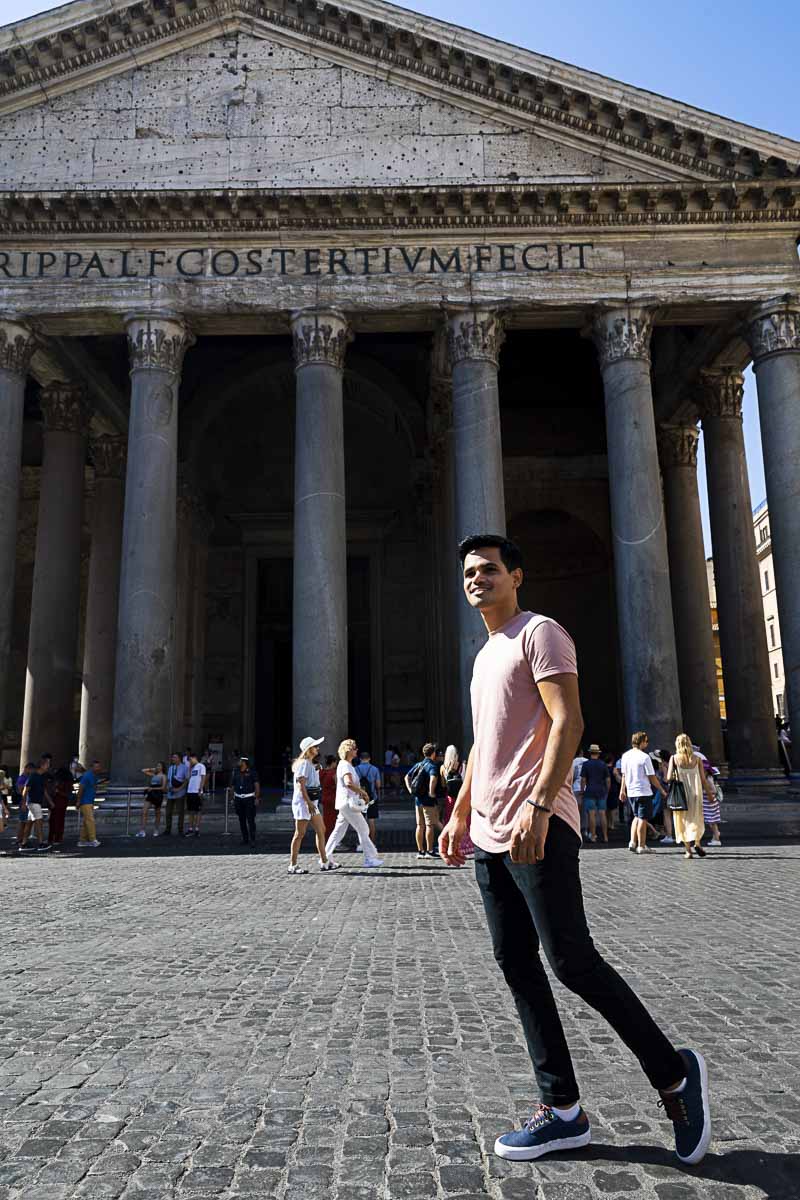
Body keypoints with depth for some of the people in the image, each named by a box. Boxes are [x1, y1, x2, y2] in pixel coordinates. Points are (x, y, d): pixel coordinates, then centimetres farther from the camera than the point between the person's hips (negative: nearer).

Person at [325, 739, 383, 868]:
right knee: (363, 829, -3)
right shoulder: (345, 765, -16)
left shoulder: (347, 765, 17)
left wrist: (360, 792, 15)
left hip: (346, 803, 10)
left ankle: (326, 856, 14)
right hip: (348, 803, -10)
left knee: (339, 831, 12)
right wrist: (363, 792, -22)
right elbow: (348, 783, -31)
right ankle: (370, 858, 2)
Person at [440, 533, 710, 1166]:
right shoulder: (485, 655, 23)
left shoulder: (540, 634, -4)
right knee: (516, 963, 7)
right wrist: (460, 815, 20)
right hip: (492, 836, 9)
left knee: (571, 959, -8)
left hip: (538, 828, -9)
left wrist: (537, 806, -25)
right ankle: (563, 1110, 16)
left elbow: (568, 722, -15)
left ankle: (674, 1074, 11)